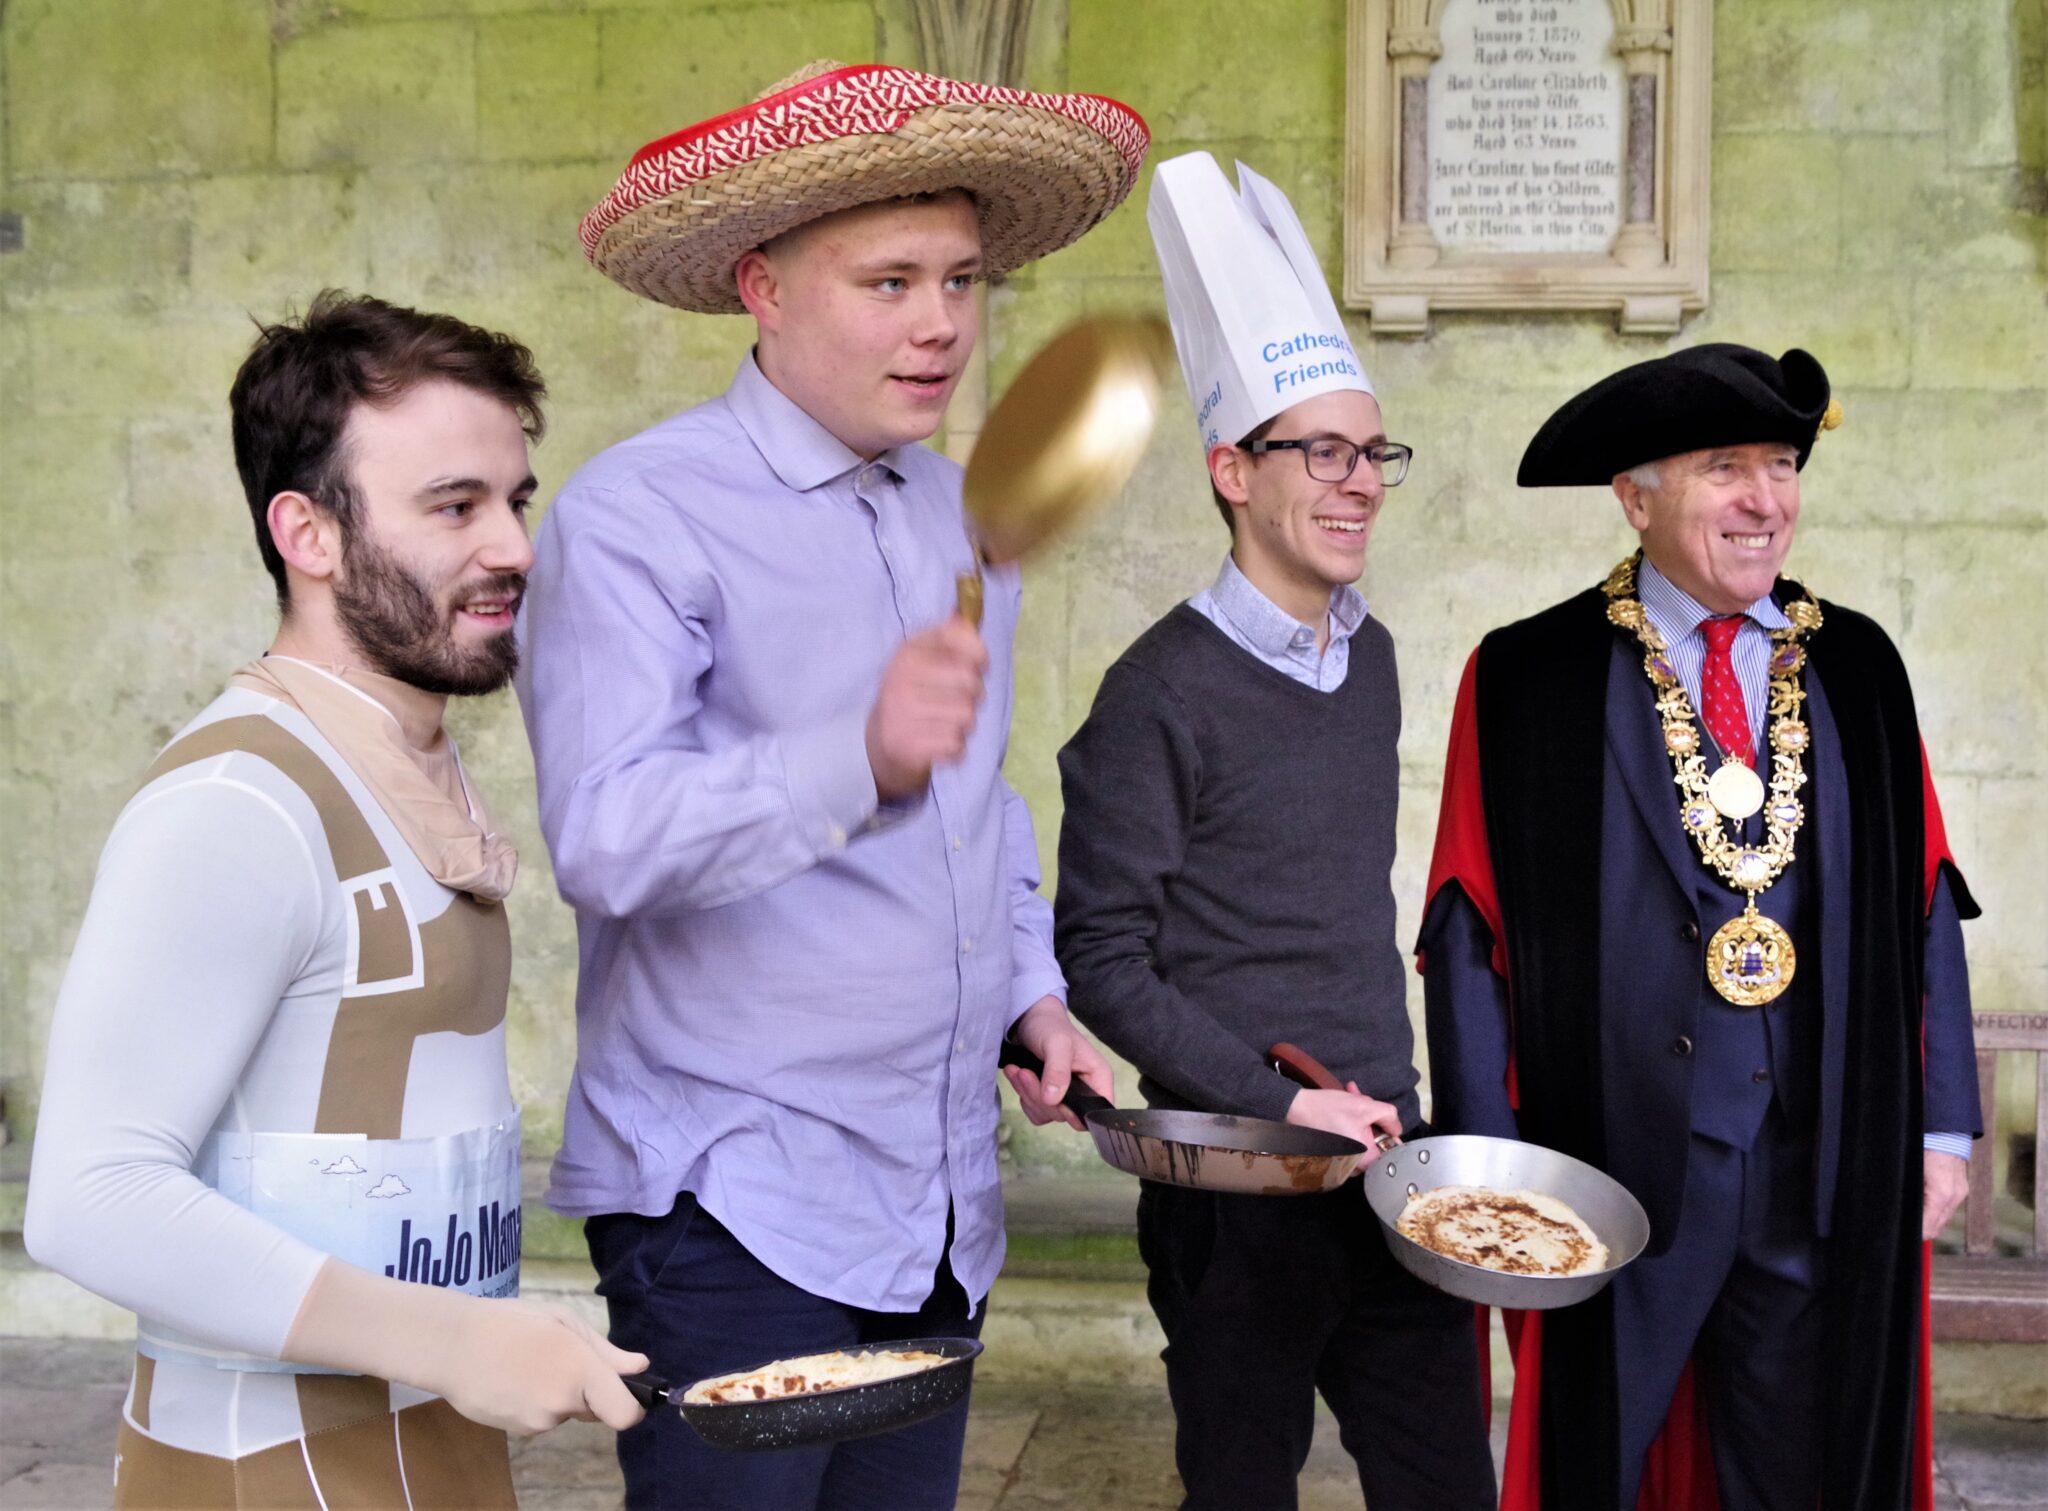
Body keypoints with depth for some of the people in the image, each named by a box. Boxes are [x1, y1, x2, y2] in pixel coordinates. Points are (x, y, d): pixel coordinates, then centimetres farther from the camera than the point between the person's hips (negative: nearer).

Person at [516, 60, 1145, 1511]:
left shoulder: (967, 512, 12)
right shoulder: (637, 512, -12)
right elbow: (604, 837, -24)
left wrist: (1032, 992, 11)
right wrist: (861, 755, -38)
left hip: (942, 1208, 7)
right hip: (731, 1207, -7)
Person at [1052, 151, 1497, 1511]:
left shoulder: (1371, 657, 9)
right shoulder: (1166, 693, -13)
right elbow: (1103, 961, -13)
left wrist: (1390, 1092, 13)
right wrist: (1281, 1105, -16)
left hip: (1385, 1153, 6)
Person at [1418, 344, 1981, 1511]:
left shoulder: (1858, 668, 6)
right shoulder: (1528, 678, -4)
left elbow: (1926, 902, 8)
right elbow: (1471, 934, -5)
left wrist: (1943, 1124, 4)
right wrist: (1487, 1161, -8)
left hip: (1828, 1178, 3)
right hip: (1616, 1166, -3)